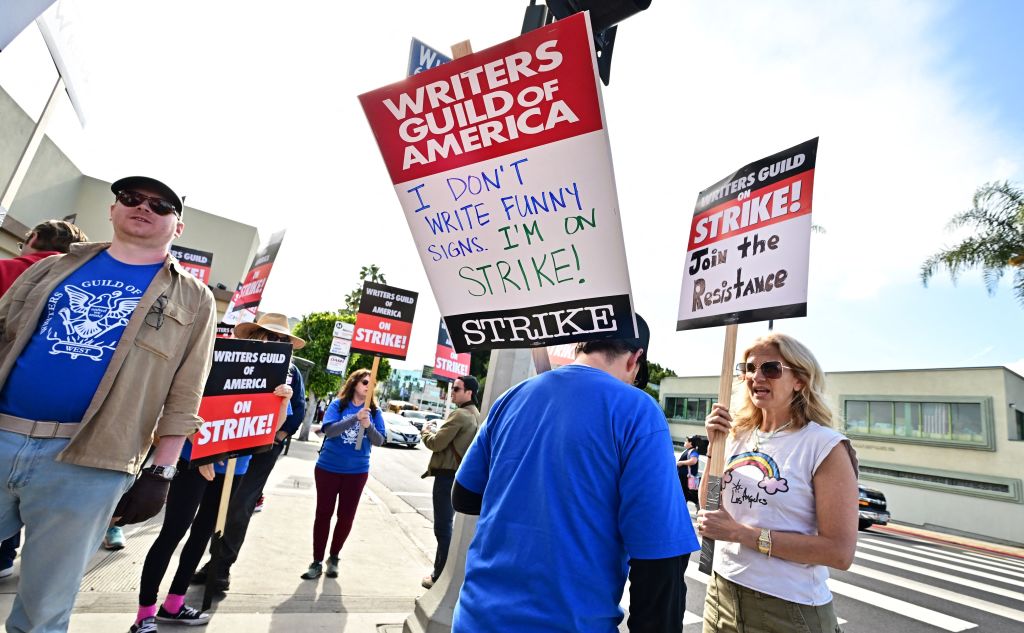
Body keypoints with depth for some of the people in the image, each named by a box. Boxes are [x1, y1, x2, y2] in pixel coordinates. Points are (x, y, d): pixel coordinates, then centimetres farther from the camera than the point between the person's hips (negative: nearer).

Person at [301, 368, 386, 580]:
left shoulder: (374, 411, -3)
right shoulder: (338, 405, -7)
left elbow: (380, 441, -8)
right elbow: (329, 430, -20)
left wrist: (368, 426, -27)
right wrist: (355, 418, -32)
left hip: (357, 472, 2)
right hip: (328, 468, -1)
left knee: (346, 516, 9)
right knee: (324, 513, 7)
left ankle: (333, 558, 31)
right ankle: (317, 561, 23)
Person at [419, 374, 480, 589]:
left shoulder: (459, 415, -20)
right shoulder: (475, 414, 11)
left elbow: (436, 443, -18)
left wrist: (425, 432, 1)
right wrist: (434, 431, 10)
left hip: (448, 475, -10)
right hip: (460, 473, 10)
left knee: (443, 527, 1)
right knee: (446, 525, 20)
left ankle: (440, 576, 10)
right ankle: (442, 570, 31)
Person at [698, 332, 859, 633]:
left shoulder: (825, 445, -14)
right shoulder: (738, 436, 1)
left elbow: (840, 552, -18)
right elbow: (707, 510, 3)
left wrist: (741, 532, -21)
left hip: (789, 609, -5)